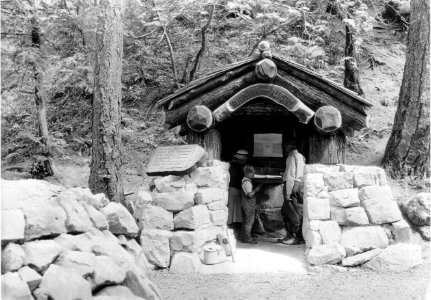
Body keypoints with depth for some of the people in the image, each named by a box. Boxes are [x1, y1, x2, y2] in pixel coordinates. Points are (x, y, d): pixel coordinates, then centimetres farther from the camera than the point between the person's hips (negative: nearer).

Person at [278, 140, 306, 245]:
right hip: (298, 184, 9)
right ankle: (289, 235, 16)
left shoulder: (292, 157, -9)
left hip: (292, 185, -9)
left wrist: (287, 193, -17)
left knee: (293, 213, -4)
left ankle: (298, 237, 0)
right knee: (285, 211, 14)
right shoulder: (300, 156, 19)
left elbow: (290, 176, -15)